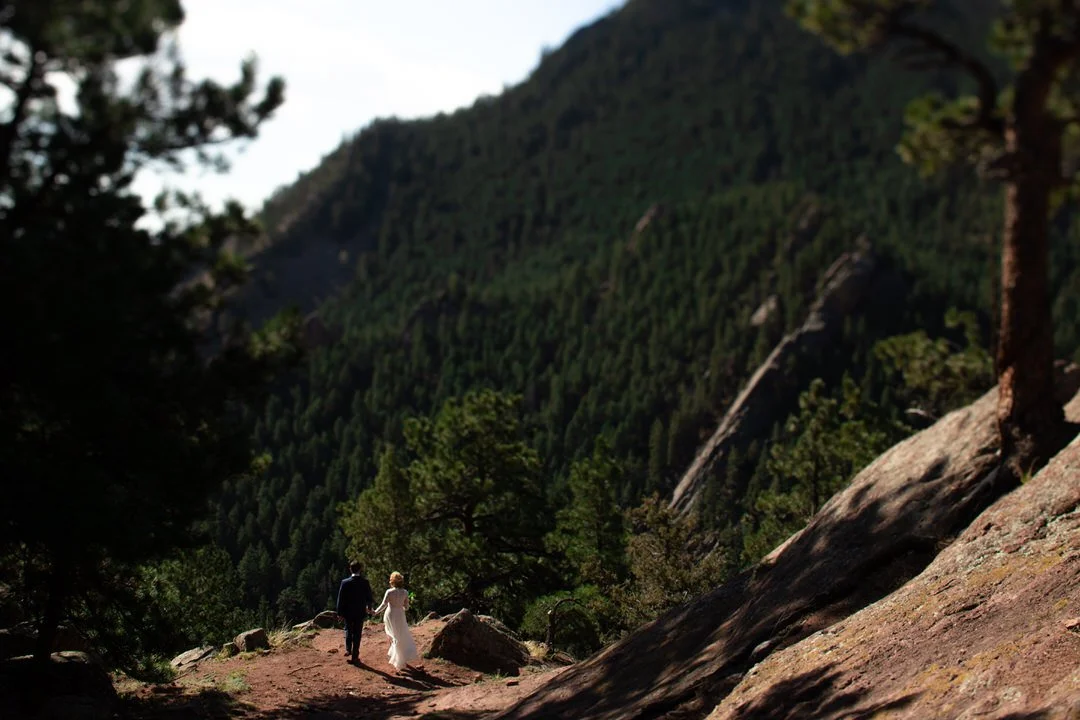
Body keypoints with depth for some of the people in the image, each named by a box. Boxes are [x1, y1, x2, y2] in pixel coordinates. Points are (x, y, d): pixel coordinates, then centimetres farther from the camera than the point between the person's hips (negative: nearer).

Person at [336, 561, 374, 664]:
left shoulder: (345, 582, -11)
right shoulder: (365, 582, -12)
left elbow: (340, 598, -8)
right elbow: (369, 597, -3)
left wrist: (340, 612, 2)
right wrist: (369, 607, 18)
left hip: (348, 613, 0)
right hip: (360, 612, 0)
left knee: (348, 629, 25)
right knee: (357, 633, 9)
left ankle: (348, 649, 14)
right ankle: (354, 656, 12)